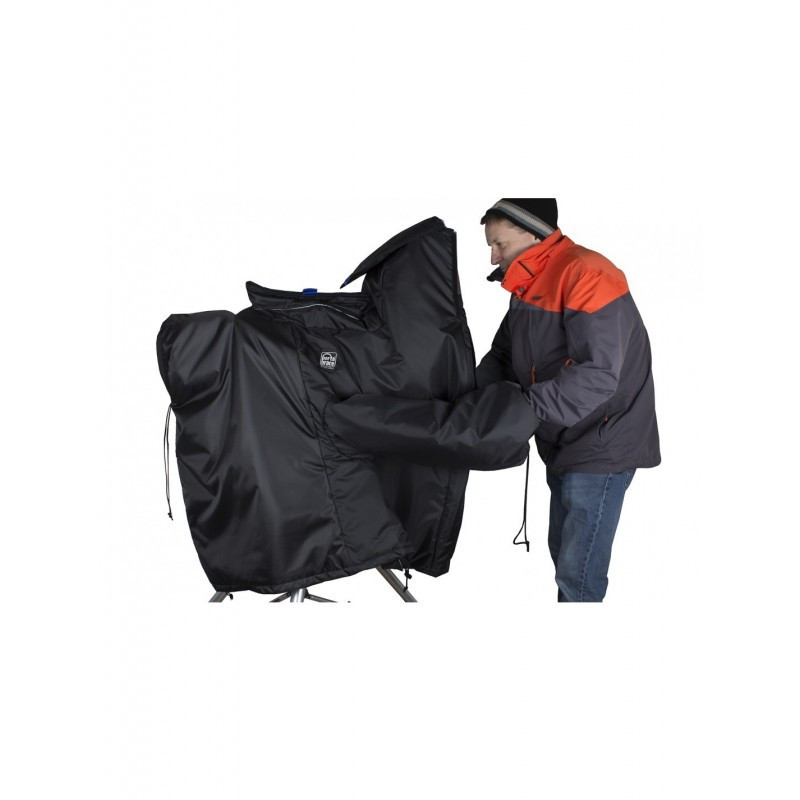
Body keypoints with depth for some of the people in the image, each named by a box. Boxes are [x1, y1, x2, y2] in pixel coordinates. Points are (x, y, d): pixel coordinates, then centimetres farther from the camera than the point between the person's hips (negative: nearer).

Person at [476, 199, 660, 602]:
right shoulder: (528, 286, 9)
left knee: (578, 572, -7)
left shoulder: (585, 275, -23)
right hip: (563, 444, 10)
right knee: (563, 552, 21)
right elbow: (502, 357, 13)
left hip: (600, 448, -10)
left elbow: (597, 376, -30)